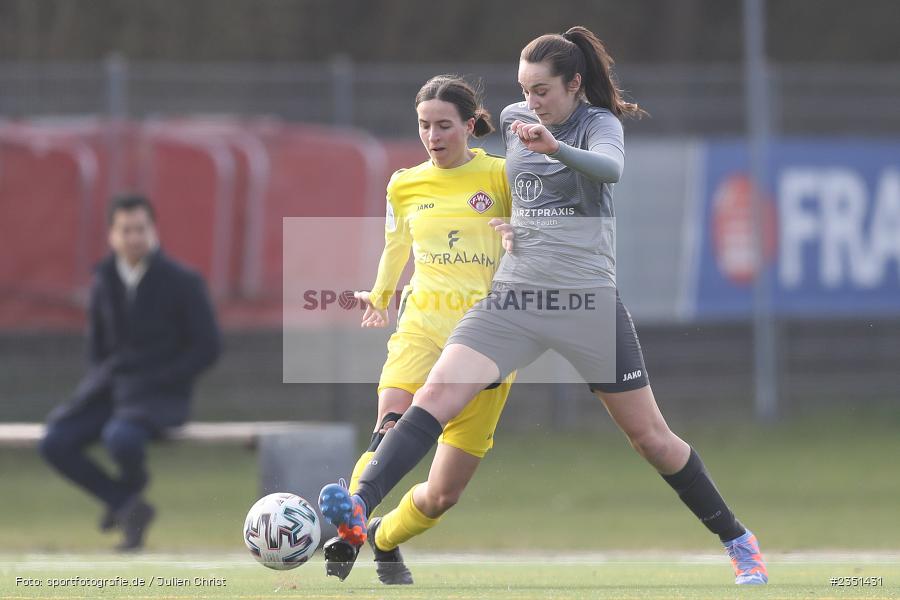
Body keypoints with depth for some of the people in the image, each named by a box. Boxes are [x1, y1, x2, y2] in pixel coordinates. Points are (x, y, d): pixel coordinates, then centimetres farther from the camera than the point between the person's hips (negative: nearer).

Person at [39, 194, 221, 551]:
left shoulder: (182, 282, -10)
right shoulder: (104, 282, 6)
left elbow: (208, 348, -9)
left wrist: (156, 384, -15)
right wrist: (97, 386, 0)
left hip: (161, 398, -5)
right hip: (113, 388, 5)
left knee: (120, 439, -37)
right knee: (55, 444, -21)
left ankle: (131, 483, 2)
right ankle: (129, 507, -5)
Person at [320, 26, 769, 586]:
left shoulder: (600, 123, -5)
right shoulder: (512, 120, 9)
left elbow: (610, 168, -29)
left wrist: (553, 147, -47)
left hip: (587, 301, -4)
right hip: (514, 296, 4)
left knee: (650, 436, 3)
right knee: (435, 396, -18)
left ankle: (737, 540, 21)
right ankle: (359, 508, -29)